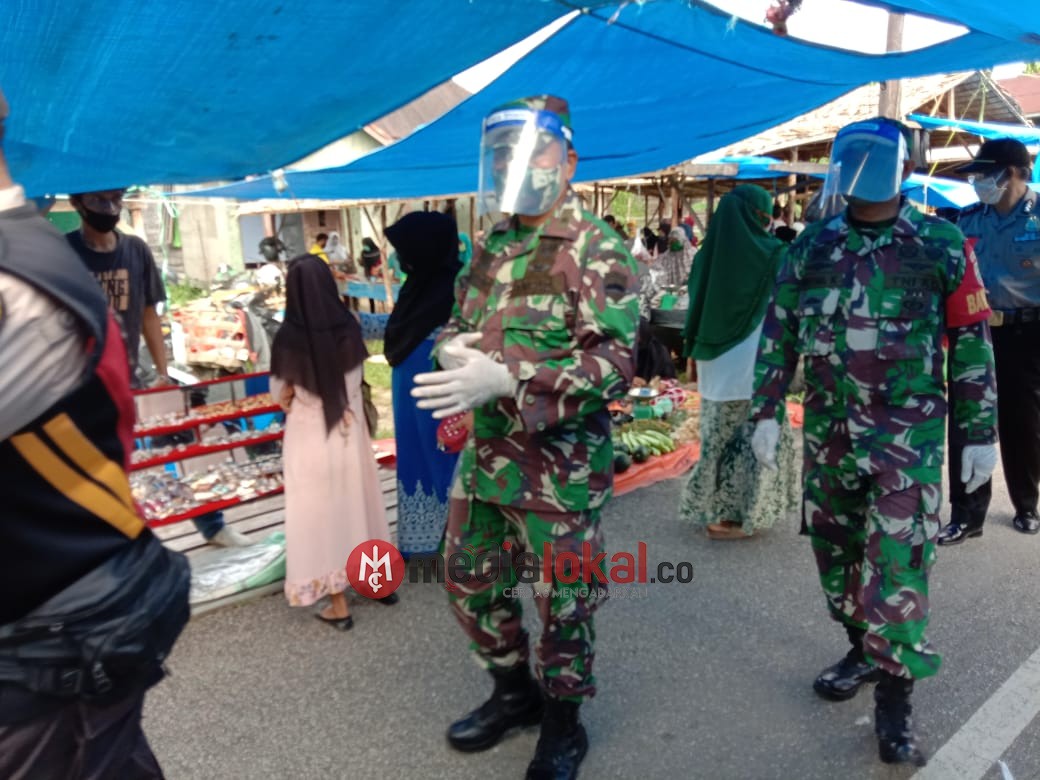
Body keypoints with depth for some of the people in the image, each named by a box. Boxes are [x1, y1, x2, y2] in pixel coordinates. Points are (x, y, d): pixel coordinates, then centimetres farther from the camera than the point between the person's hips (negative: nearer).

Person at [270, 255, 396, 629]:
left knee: (321, 511, 9)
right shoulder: (349, 328, -11)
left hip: (310, 437, -3)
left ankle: (338, 605, 20)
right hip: (350, 431, 3)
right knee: (359, 501, 20)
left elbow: (279, 394, -6)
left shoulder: (289, 338, -19)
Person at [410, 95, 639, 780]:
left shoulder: (597, 251, -12)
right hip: (485, 457, 8)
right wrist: (453, 346, -4)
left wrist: (505, 378, -31)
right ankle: (513, 692, 44)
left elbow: (614, 361, -21)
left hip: (560, 468, -7)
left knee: (563, 601, 9)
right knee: (471, 581, 20)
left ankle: (563, 724, 35)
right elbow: (458, 321, 22)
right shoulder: (492, 248, 11)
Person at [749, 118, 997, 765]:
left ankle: (894, 700, 7)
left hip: (910, 433, -3)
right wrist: (767, 411, 1)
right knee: (835, 549, 13)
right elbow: (779, 333, 6)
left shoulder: (942, 245, -1)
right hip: (828, 429, 4)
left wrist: (980, 433, 0)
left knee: (897, 563, -6)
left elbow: (972, 343, 1)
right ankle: (863, 651, 34)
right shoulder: (811, 245, 5)